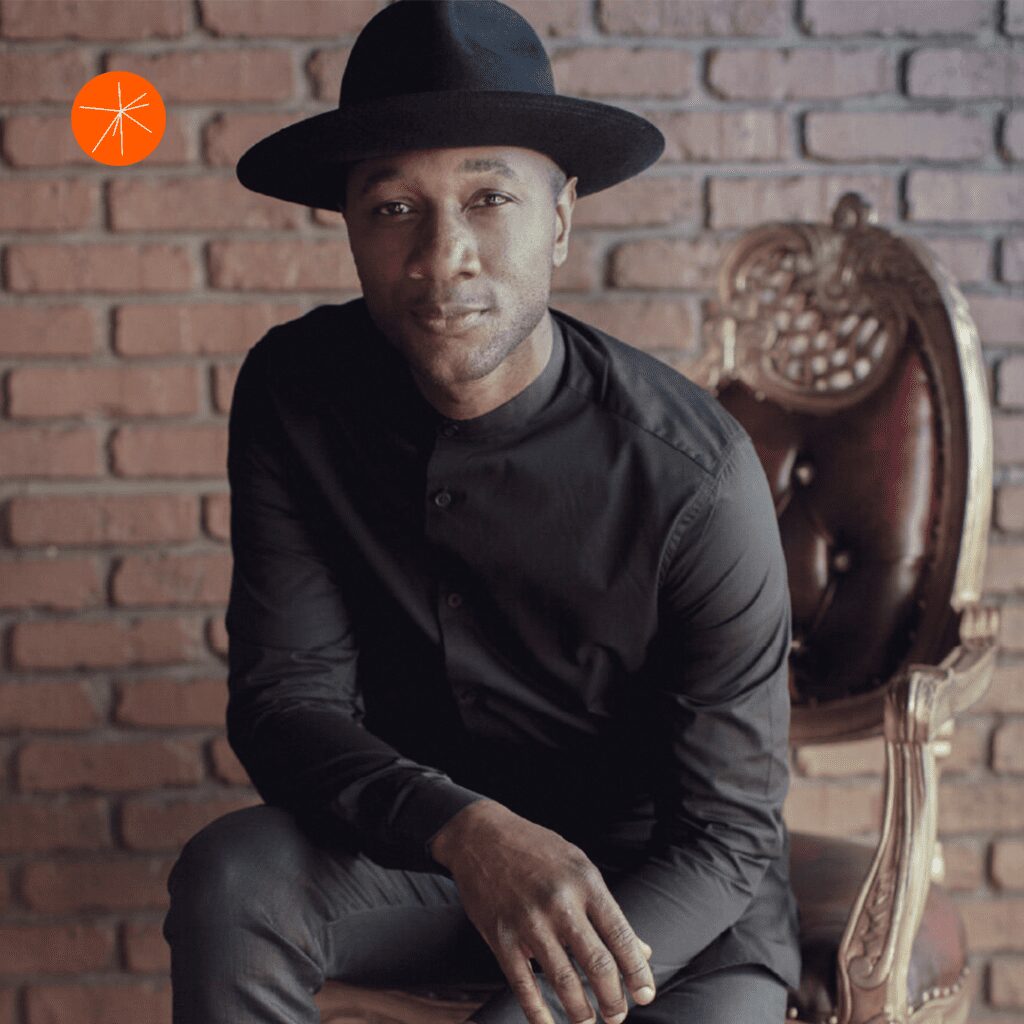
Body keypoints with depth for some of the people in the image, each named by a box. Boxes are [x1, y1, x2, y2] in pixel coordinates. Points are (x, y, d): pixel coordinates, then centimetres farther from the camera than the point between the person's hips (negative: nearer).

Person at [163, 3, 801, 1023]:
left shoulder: (695, 473, -22)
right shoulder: (295, 393, -12)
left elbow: (726, 832, -17)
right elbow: (284, 702, -14)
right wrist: (466, 831, -35)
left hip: (652, 880, -2)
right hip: (414, 851, 2)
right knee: (229, 874, -27)